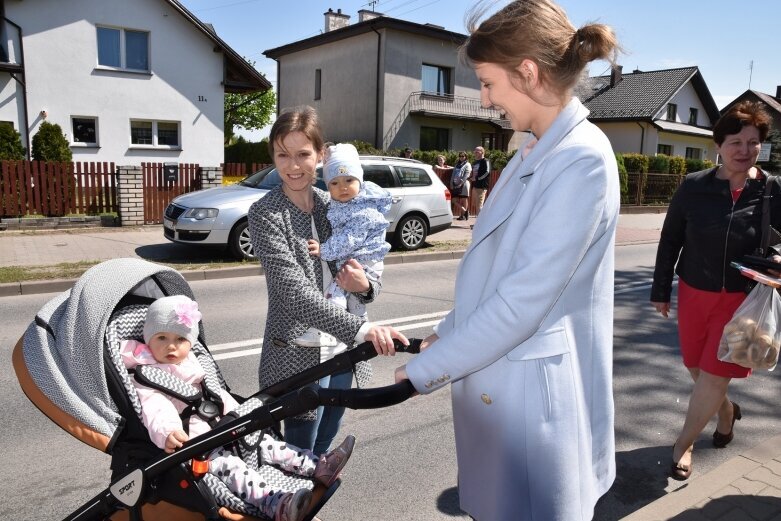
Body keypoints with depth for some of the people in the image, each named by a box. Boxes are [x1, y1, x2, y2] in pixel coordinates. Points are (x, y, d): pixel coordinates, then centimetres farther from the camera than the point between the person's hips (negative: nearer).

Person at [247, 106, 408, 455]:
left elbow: (364, 276, 9)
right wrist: (359, 329, -34)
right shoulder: (265, 213, -13)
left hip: (343, 348, 6)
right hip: (300, 354, -5)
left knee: (324, 446, 24)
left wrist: (364, 286, -16)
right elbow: (295, 290, -24)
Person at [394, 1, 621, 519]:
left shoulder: (581, 160, -20)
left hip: (534, 396, -8)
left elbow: (522, 301, -23)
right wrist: (446, 335, 12)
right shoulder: (535, 153, 11)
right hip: (499, 385, 9)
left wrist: (424, 370, -15)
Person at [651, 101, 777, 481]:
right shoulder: (694, 187, -6)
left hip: (742, 300, -2)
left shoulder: (770, 191, -8)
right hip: (694, 293, 2)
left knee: (714, 374, 0)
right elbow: (669, 241, 1)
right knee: (696, 367, 15)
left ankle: (684, 444, 18)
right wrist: (660, 290, 4)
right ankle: (727, 410, 46)